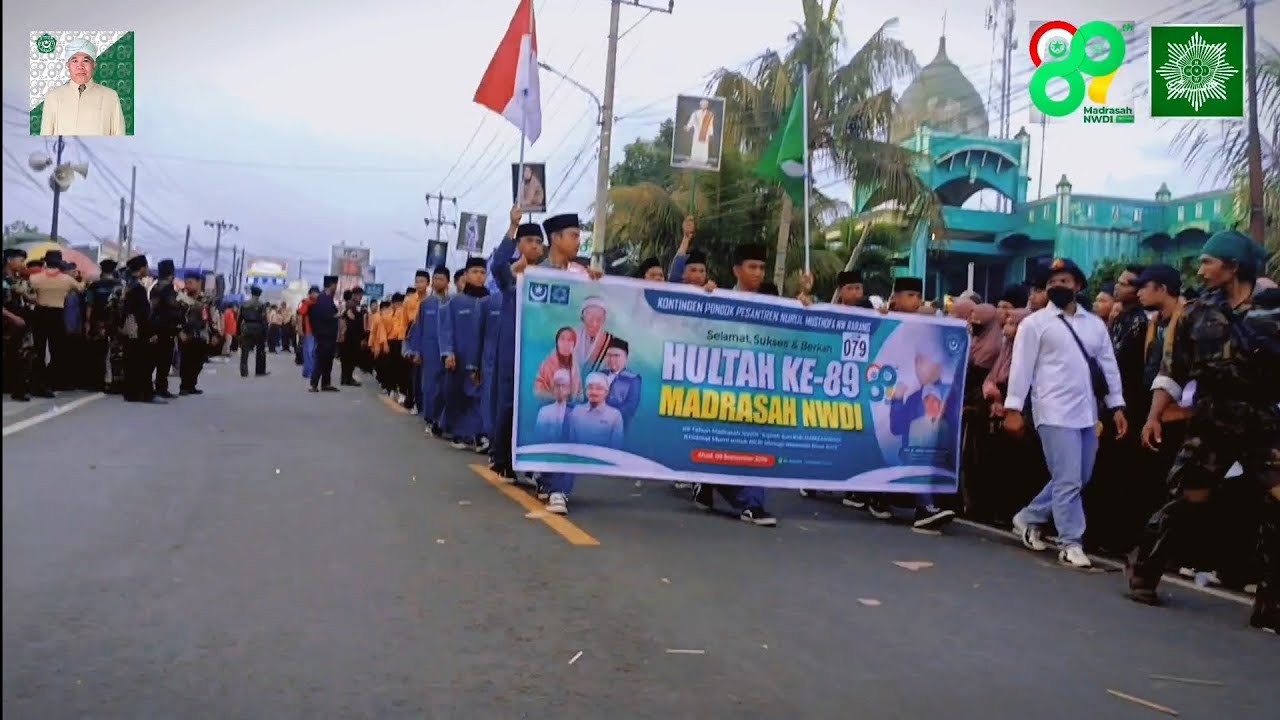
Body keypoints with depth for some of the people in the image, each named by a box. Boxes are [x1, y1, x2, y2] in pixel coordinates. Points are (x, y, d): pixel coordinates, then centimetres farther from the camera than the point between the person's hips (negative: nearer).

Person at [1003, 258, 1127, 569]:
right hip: (1055, 413, -6)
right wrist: (1013, 408, -11)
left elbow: (1109, 365, 14)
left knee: (1077, 479, 13)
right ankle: (1071, 544, 6)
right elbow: (1022, 366, -5)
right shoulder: (1035, 323, -1)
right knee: (1068, 481, -6)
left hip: (1088, 413, 6)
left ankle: (1028, 518, 29)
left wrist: (1117, 406, 8)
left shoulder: (1095, 323, 14)